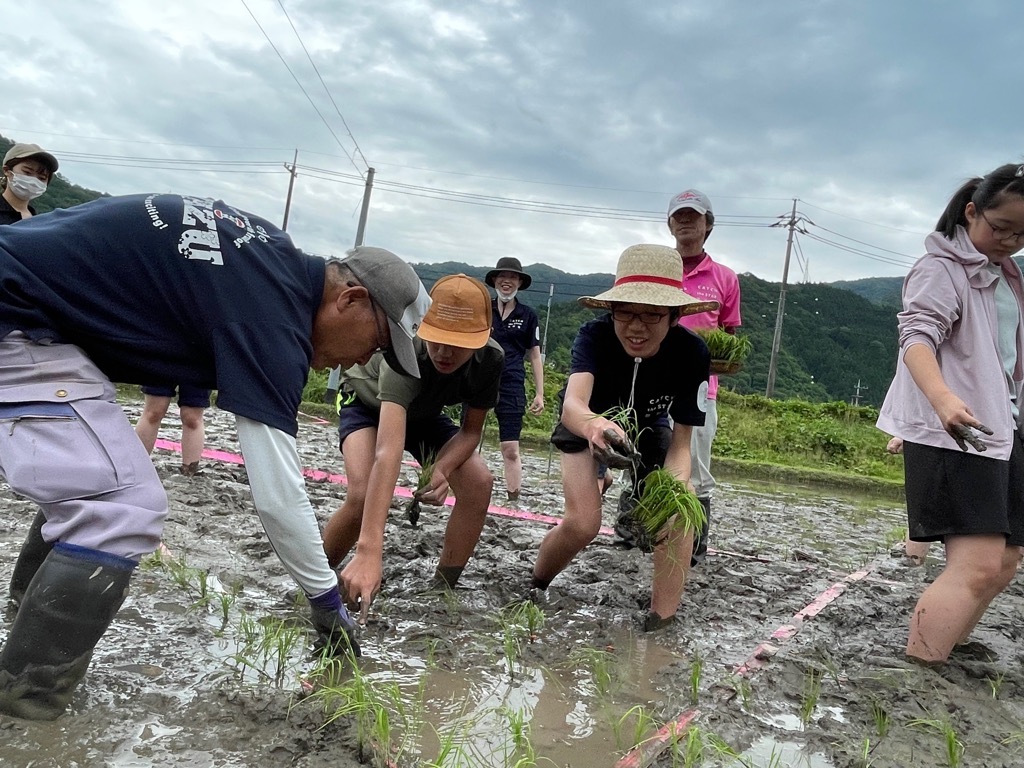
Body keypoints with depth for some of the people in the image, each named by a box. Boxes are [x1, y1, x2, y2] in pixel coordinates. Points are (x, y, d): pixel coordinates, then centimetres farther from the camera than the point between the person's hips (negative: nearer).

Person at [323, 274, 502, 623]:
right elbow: (388, 453, -57)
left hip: (423, 414, 5)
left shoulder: (491, 358, -29)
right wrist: (368, 552, -65)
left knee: (479, 483, -16)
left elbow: (471, 429, -13)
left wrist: (443, 469, -35)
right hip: (368, 403, -4)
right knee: (362, 496, -29)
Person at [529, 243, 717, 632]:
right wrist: (592, 424, -79)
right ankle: (534, 588, 13)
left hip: (648, 428, 2)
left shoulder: (691, 354, -31)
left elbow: (681, 442, -26)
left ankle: (660, 623, -6)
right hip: (587, 423, -2)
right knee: (582, 525, -19)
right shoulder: (595, 335, -37)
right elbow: (572, 403, -55)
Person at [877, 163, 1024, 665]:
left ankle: (941, 657, 21)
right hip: (953, 433, -10)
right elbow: (917, 335, -26)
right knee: (977, 566, -18)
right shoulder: (942, 267, -9)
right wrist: (943, 399, -43)